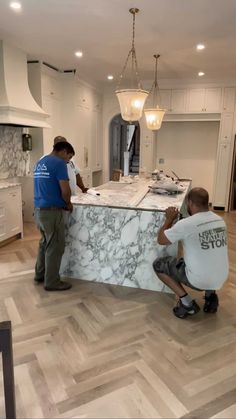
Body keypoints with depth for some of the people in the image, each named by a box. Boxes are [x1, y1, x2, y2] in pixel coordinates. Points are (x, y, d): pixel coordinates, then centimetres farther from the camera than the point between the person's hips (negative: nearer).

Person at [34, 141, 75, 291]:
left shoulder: (40, 162, 16)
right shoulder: (59, 163, -13)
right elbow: (65, 190, -20)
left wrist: (62, 201, 19)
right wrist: (68, 203, 0)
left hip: (39, 209, 9)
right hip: (52, 211, -9)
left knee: (45, 243, 21)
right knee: (55, 247, 2)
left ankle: (40, 275, 32)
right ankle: (52, 282, 12)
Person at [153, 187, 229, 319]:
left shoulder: (185, 224, -20)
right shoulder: (220, 221, 0)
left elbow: (161, 240, -6)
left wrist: (169, 219, 7)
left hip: (198, 281, -6)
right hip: (221, 279, 6)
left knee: (158, 265, 10)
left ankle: (187, 303, 5)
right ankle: (210, 295, 19)